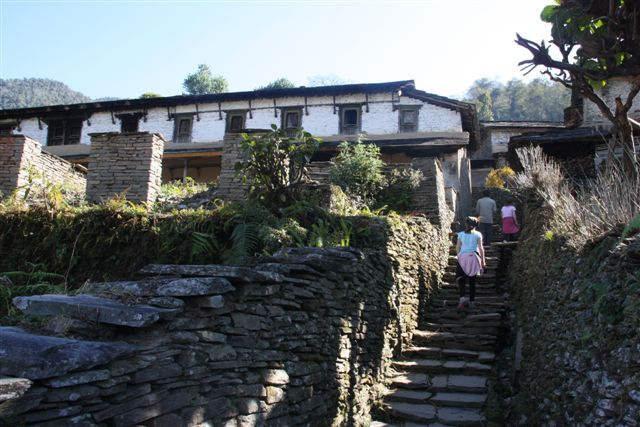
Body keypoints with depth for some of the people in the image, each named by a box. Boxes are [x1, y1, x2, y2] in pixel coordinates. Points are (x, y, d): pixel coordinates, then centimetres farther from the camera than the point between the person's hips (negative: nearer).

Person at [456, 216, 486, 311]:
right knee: (472, 281, 8)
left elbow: (457, 247, 5)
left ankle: (463, 297, -19)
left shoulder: (461, 234, 6)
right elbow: (480, 248, -1)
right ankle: (471, 302, 11)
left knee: (461, 279, 4)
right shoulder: (477, 234, 2)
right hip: (473, 257, 0)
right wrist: (483, 261, 4)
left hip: (463, 257, 0)